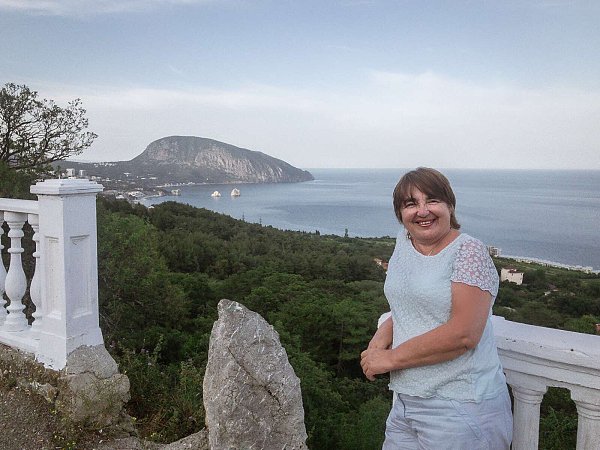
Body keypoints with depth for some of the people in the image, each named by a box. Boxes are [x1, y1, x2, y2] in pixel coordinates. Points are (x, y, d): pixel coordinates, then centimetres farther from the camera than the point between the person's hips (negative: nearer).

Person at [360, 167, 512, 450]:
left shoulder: (469, 251, -15)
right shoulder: (404, 242, 7)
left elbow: (463, 335, -23)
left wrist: (390, 358, -16)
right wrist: (382, 335, -3)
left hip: (462, 410, -6)